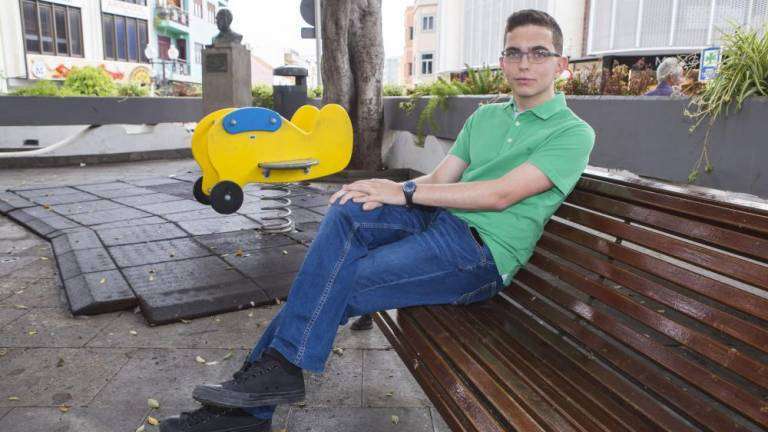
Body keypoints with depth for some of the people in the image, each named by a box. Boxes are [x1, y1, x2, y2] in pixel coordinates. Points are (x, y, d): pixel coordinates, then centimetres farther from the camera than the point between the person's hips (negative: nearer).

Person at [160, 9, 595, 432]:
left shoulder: (573, 132, 0)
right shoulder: (485, 116, 21)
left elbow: (501, 194, -14)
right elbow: (438, 179, 15)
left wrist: (404, 192, -16)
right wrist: (384, 189, -6)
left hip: (483, 253, -5)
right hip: (439, 221, 6)